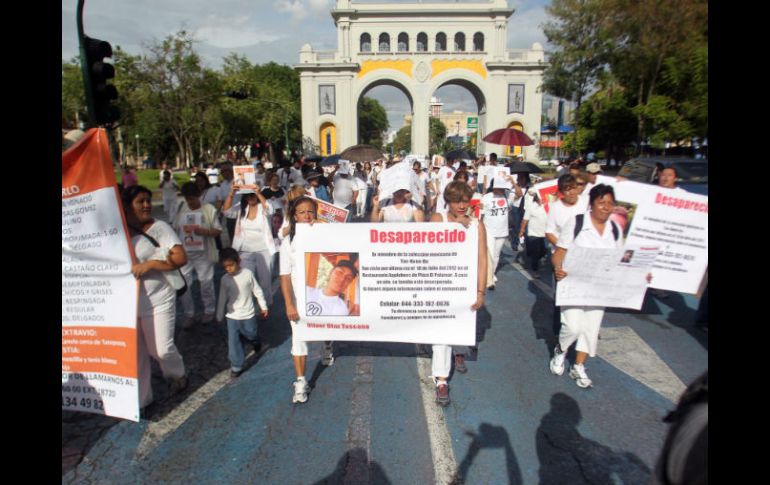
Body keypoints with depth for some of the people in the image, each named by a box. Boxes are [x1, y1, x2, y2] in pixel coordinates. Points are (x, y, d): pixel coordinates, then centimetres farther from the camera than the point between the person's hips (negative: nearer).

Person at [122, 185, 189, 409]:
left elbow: (181, 258, -16)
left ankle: (177, 375, 32)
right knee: (135, 353, 13)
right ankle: (140, 399, 30)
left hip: (157, 301, -4)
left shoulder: (159, 227, -9)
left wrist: (148, 265, -23)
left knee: (160, 349, -1)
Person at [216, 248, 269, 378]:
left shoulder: (248, 273, -14)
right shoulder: (225, 279, -7)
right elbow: (222, 298, 3)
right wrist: (219, 316, 9)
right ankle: (236, 366, 12)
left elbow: (257, 291, -5)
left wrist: (263, 307, 1)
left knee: (251, 335, 18)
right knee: (233, 342, 0)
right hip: (232, 316, 1)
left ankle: (255, 343, 52)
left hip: (248, 314, -1)